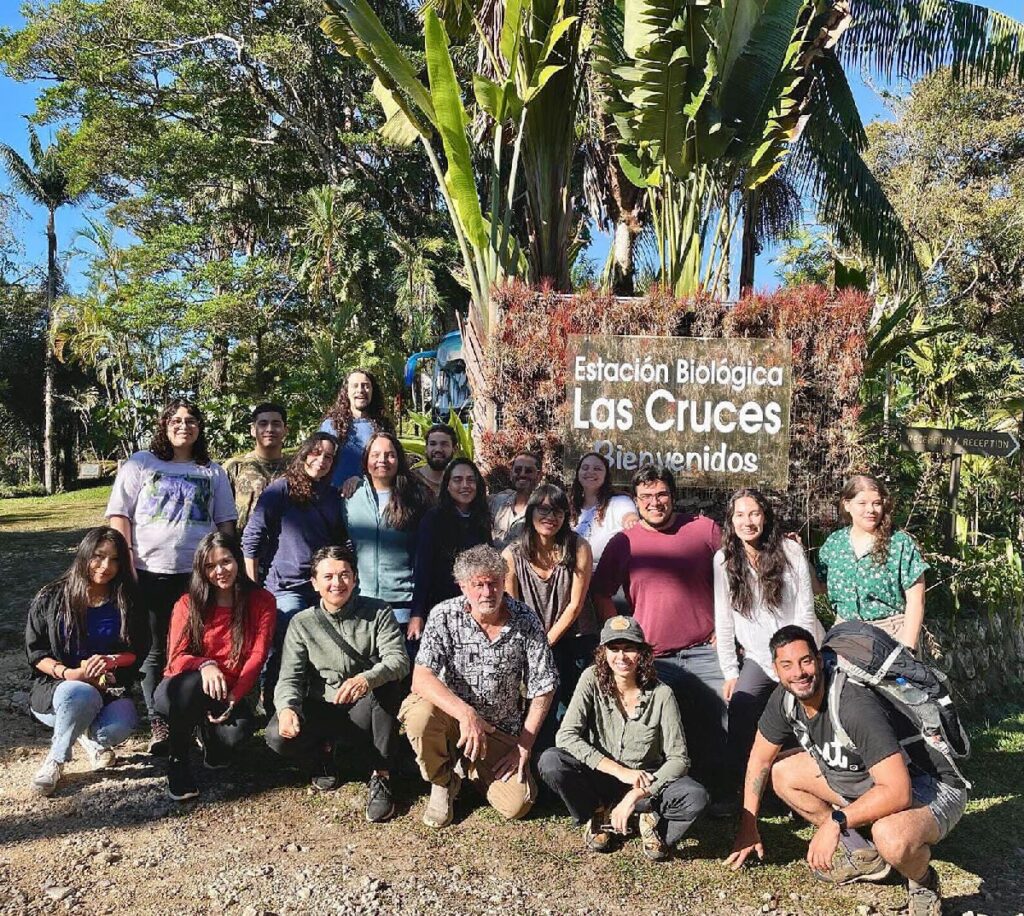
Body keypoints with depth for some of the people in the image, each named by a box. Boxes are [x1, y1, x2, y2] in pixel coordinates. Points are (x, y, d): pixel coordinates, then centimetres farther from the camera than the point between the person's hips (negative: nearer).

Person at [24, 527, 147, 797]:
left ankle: (91, 737, 4)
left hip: (109, 691, 1)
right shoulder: (51, 598, 0)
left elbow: (136, 653, 4)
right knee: (82, 695, -38)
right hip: (53, 689, -1)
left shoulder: (126, 602, 4)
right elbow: (35, 652, -1)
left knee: (123, 722, -34)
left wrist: (109, 664, -18)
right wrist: (70, 674, -19)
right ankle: (56, 759, -9)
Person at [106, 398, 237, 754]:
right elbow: (119, 516, 1)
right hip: (150, 573, -1)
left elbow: (226, 523, 13)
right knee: (156, 651, 6)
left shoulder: (213, 472, 13)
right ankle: (158, 724, 14)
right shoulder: (140, 464, 6)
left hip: (200, 574, 1)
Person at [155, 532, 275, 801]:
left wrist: (234, 697, -24)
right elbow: (177, 657, -9)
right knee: (193, 683, -37)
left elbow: (257, 656, -9)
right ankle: (177, 761, -13)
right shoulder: (188, 604, -1)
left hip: (230, 692, 0)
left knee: (242, 725, -33)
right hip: (181, 691, 0)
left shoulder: (261, 601, -2)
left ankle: (209, 734, 6)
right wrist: (205, 665, -32)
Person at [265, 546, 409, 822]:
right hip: (322, 712, 1)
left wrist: (367, 679, -38)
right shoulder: (302, 623, 4)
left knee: (387, 683, -33)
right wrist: (287, 707, -28)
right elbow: (290, 676, -4)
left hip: (367, 712, -1)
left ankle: (381, 777, -19)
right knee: (278, 736, -27)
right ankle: (324, 750, 8)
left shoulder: (378, 613, -1)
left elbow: (399, 659, -16)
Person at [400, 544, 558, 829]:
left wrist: (523, 745, -8)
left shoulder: (525, 621, -12)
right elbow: (421, 678, -25)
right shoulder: (444, 616, -16)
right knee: (420, 712, -34)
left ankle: (471, 767, 20)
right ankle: (443, 781, -2)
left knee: (517, 805, -14)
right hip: (450, 710, -1)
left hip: (501, 728, 1)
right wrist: (466, 713, -38)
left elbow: (543, 688, -6)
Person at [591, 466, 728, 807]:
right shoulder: (622, 543, 2)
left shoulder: (704, 529, 2)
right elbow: (600, 595, 9)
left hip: (706, 652, 0)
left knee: (721, 724, 1)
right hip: (654, 660, 0)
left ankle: (718, 794, 20)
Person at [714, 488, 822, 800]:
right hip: (758, 658, 1)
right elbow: (723, 620, 0)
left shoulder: (790, 551, -5)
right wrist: (730, 672, -3)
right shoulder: (724, 559, -1)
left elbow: (805, 612, -5)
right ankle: (738, 792, -5)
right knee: (739, 709, -19)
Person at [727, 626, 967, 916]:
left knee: (891, 836, -39)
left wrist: (835, 821, -32)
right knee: (783, 773, 1)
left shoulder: (856, 706, -33)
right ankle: (864, 857, 12)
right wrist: (748, 828, 7)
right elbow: (760, 760, 5)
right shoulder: (784, 699, -10)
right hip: (866, 777, 8)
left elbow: (898, 792, -37)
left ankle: (924, 883, -1)